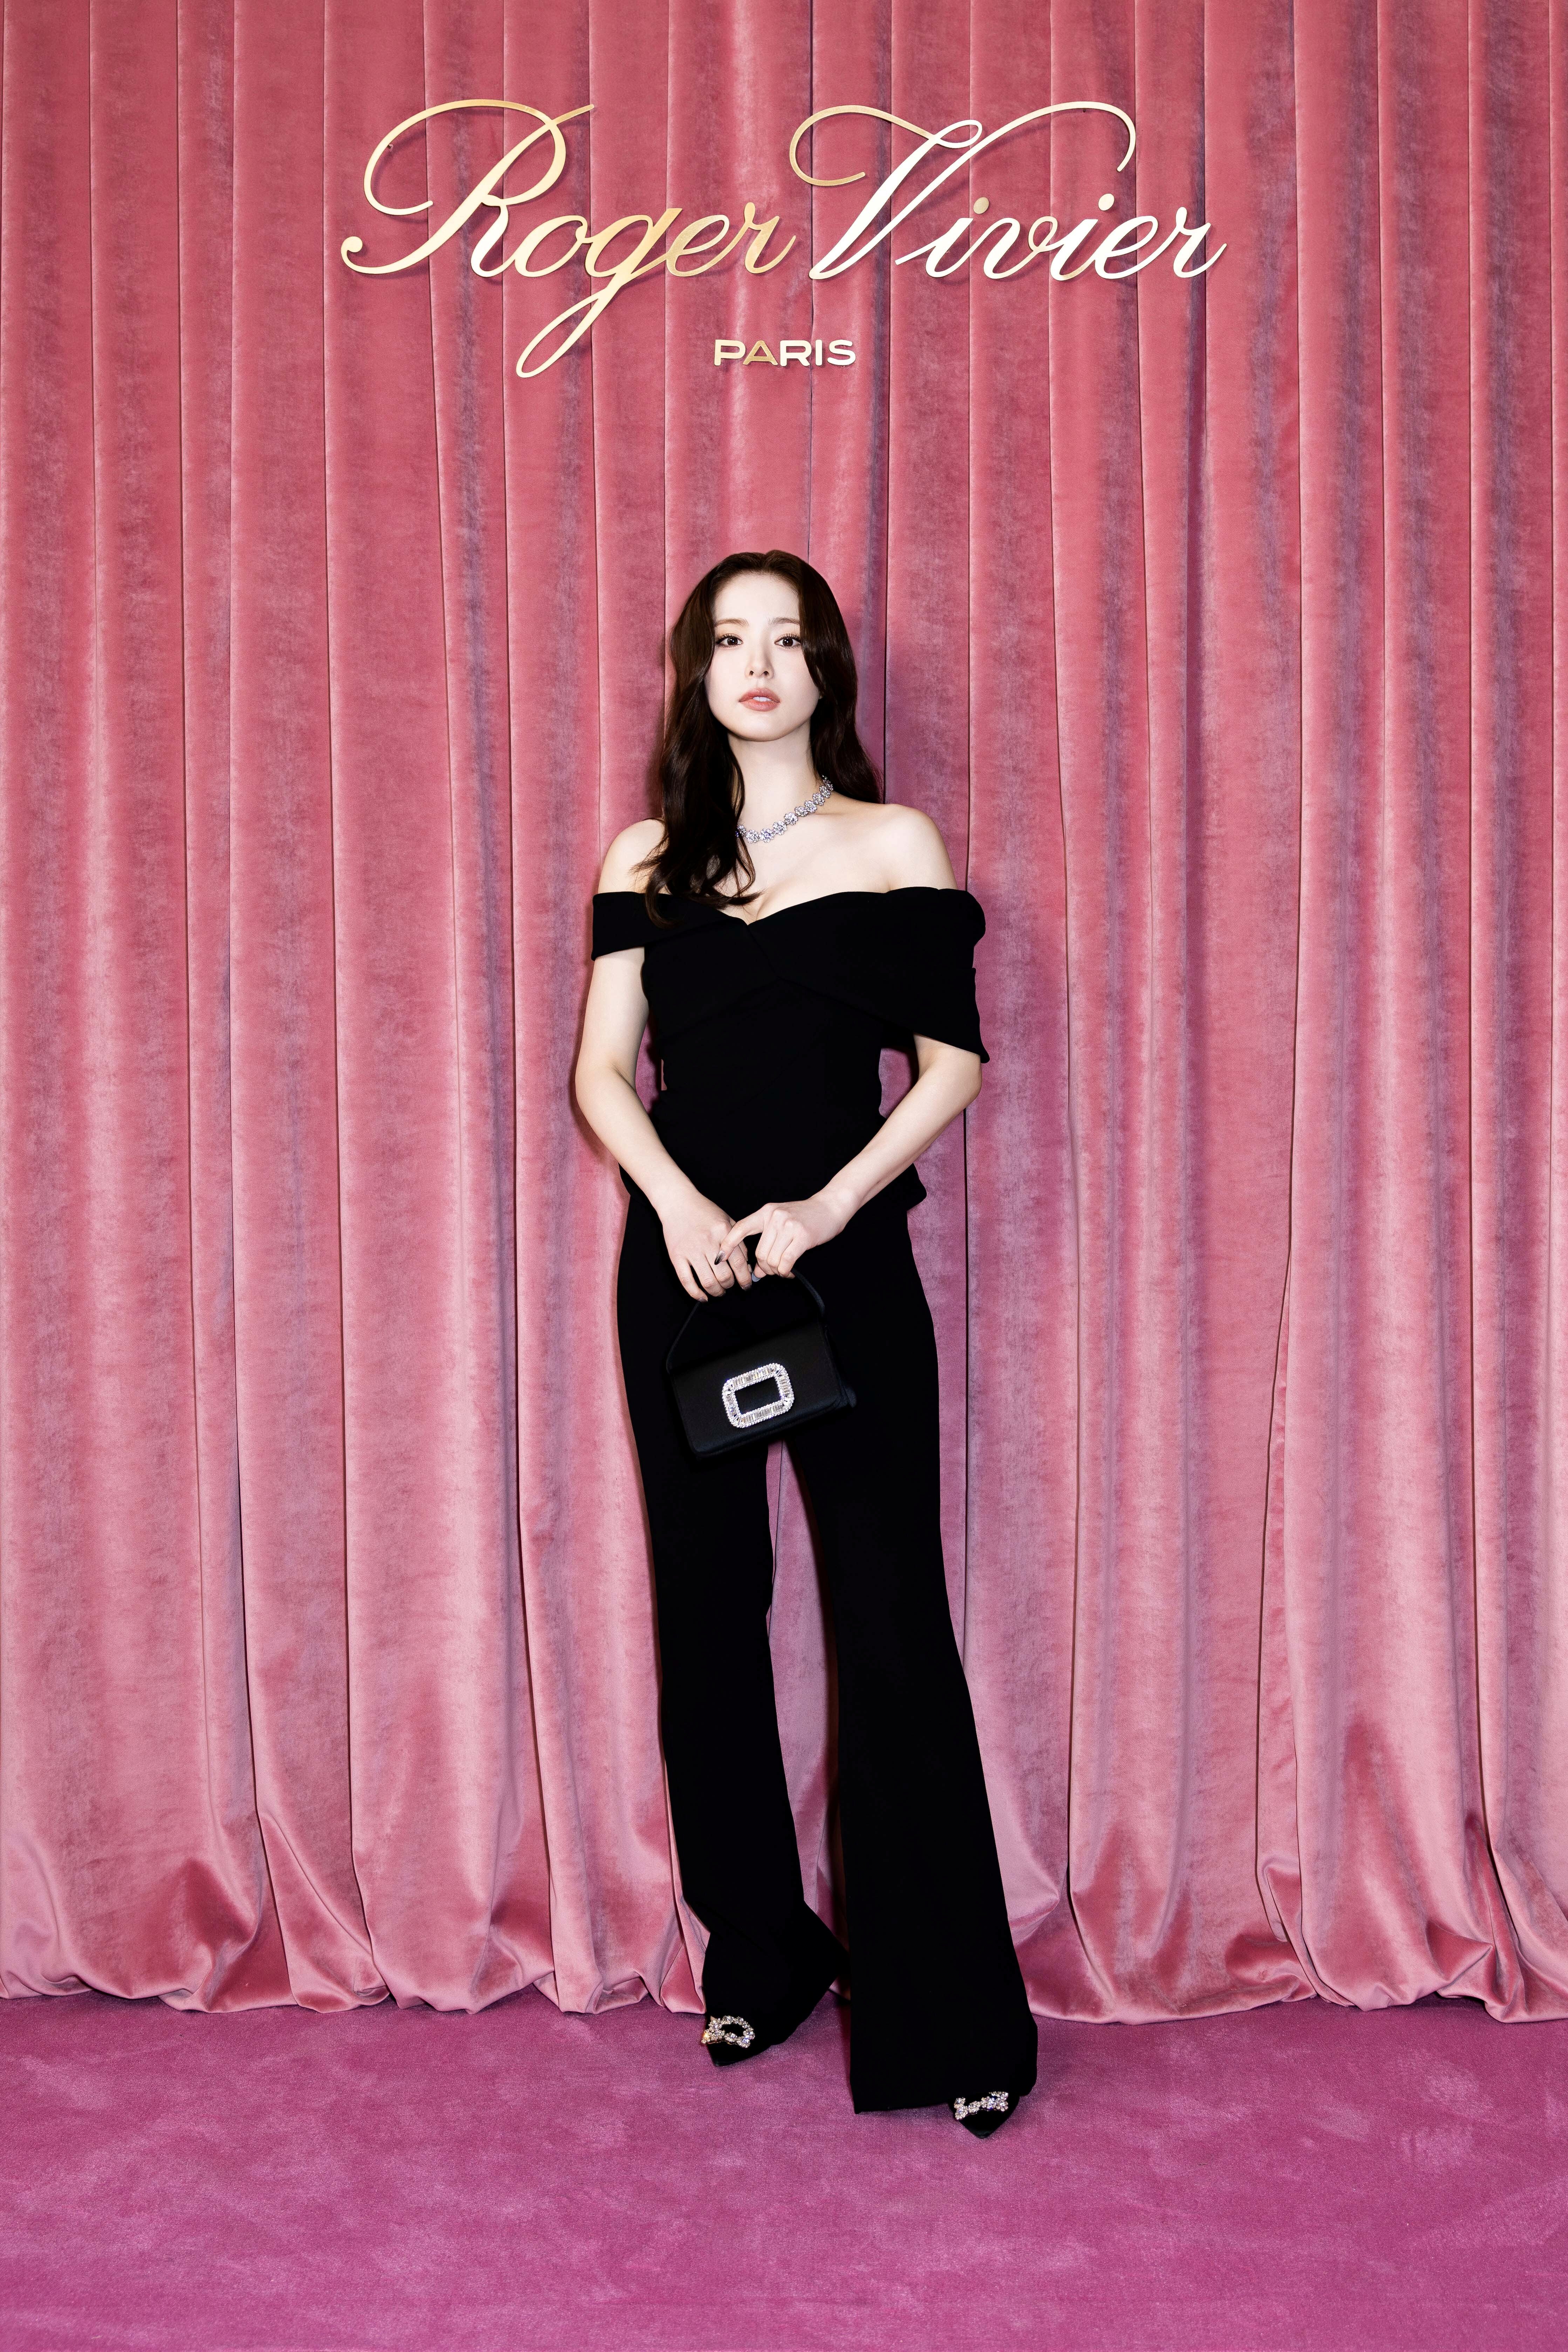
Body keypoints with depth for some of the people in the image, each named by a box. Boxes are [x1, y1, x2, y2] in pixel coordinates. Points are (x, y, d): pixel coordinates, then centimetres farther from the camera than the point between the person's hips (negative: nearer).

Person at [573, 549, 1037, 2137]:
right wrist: (679, 1204, -12)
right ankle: (756, 1959, 26)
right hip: (685, 1262, 3)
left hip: (846, 1260, -2)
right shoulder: (649, 860, 10)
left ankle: (954, 2021, 5)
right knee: (708, 1609, 8)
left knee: (891, 1622, -5)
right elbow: (603, 1070, 6)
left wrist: (828, 1205, -12)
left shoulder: (894, 846, 4)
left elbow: (953, 1063, 0)